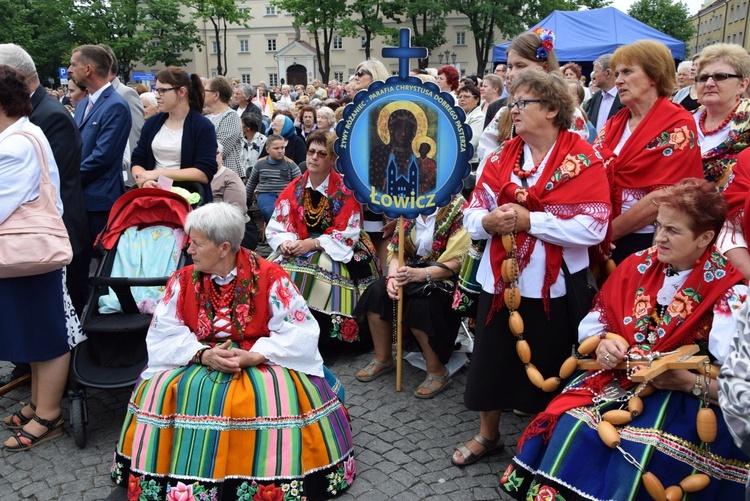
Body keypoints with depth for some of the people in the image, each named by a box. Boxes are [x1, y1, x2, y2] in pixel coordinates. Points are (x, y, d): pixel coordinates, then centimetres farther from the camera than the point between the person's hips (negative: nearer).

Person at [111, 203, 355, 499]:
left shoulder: (269, 277, -11)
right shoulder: (182, 280, 0)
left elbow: (300, 332, -15)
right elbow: (165, 335, -4)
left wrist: (254, 356, -27)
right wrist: (203, 354, -22)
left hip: (261, 359, -3)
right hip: (198, 359, 3)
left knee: (282, 393, -31)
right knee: (161, 391, -22)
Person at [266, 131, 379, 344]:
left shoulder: (345, 190, -7)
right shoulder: (294, 188, 6)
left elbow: (348, 234, -12)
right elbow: (276, 226, 4)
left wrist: (313, 244, -20)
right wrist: (284, 243, -18)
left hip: (336, 252, -4)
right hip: (298, 247, 4)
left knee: (321, 270, -34)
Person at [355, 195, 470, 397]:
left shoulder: (458, 208, -16)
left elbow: (455, 263, -20)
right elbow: (397, 250, 4)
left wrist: (419, 274, -32)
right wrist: (392, 277, -16)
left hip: (444, 278, -6)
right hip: (411, 272, 6)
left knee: (420, 306, -32)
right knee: (376, 292, -16)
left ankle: (438, 372, -10)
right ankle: (382, 359, 3)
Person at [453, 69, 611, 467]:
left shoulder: (582, 160, -7)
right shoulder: (501, 157, 8)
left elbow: (593, 227, -17)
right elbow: (472, 214, 7)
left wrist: (530, 220, -20)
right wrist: (489, 221, -16)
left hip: (551, 286, -4)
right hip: (499, 280, 4)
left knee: (544, 369, 10)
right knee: (492, 358, 12)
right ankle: (488, 435, 35)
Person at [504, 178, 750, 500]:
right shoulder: (638, 266, 4)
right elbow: (591, 327, 9)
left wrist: (688, 381, -28)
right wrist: (602, 345, -12)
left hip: (689, 400, -4)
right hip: (620, 379, 4)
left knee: (640, 450, -30)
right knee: (572, 425, -22)